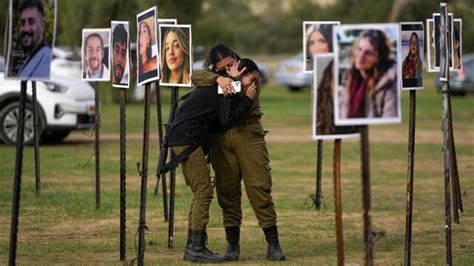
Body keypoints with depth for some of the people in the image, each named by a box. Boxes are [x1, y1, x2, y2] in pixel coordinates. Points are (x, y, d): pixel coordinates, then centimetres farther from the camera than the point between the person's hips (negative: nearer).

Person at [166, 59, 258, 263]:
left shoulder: (218, 84, 23)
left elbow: (218, 120, 22)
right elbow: (227, 120, -13)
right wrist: (247, 100, -4)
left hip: (180, 137, 10)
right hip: (188, 138, -10)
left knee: (201, 193, 12)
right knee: (204, 192, -10)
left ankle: (193, 246, 13)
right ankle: (196, 248, -12)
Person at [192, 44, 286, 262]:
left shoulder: (249, 73, 2)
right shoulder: (215, 75, 11)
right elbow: (196, 77, -12)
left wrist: (236, 80, -19)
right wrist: (218, 79, -27)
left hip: (248, 132, -3)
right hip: (221, 137, 3)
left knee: (259, 185, -9)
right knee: (227, 190, 2)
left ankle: (273, 244, -9)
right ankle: (232, 245, 8)